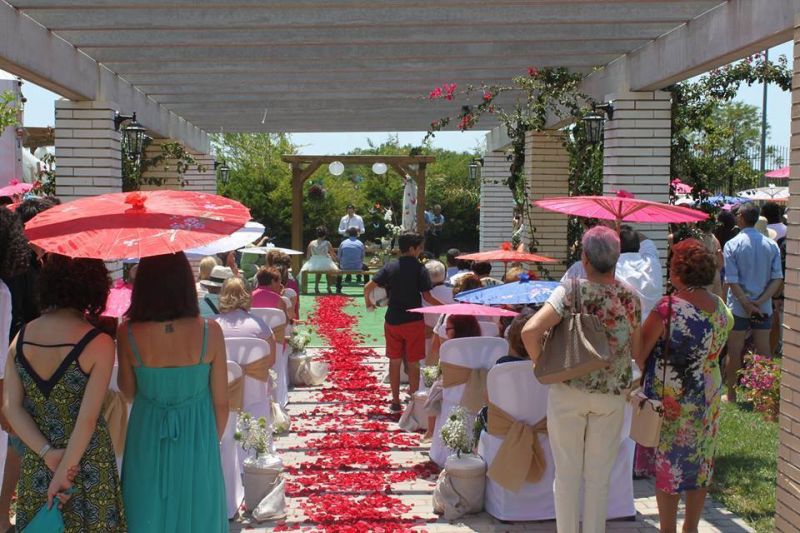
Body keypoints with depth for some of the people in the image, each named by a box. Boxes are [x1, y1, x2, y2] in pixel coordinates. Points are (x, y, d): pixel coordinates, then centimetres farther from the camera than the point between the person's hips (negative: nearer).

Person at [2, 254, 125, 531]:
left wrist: (48, 454, -9)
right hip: (87, 462, -4)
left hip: (35, 464, 4)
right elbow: (87, 419, -19)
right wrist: (65, 470, -11)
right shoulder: (99, 344, -18)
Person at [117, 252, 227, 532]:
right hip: (197, 444, -1)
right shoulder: (210, 332, -18)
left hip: (147, 445, 1)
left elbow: (128, 393, 0)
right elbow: (221, 403, -8)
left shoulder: (128, 333, -16)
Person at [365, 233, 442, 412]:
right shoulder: (419, 268, -9)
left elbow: (368, 287, -4)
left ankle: (395, 401, 17)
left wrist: (368, 303, 15)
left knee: (395, 362, 11)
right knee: (413, 363, 6)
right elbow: (427, 297, -11)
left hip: (392, 321, 3)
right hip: (413, 321, -3)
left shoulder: (390, 266, 1)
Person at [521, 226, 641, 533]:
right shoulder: (630, 297, -5)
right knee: (599, 477, 14)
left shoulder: (571, 291, -14)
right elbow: (636, 350, 4)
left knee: (567, 474, 11)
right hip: (612, 394, 2)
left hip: (568, 392, -2)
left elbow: (530, 331, -26)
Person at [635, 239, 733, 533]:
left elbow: (639, 351, -16)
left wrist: (647, 369, 3)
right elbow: (718, 347, 8)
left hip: (671, 401, -5)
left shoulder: (668, 308, -23)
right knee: (700, 464, 17)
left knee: (668, 466, 9)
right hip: (709, 398, 6)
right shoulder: (721, 308, -4)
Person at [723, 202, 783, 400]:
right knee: (764, 350, 11)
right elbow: (778, 279, -5)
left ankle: (731, 394, 16)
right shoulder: (771, 244, 0)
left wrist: (747, 304, -11)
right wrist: (760, 301, -10)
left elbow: (732, 280, -15)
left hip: (738, 307, -3)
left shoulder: (732, 245, -10)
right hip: (764, 308, 3)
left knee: (735, 351, 7)